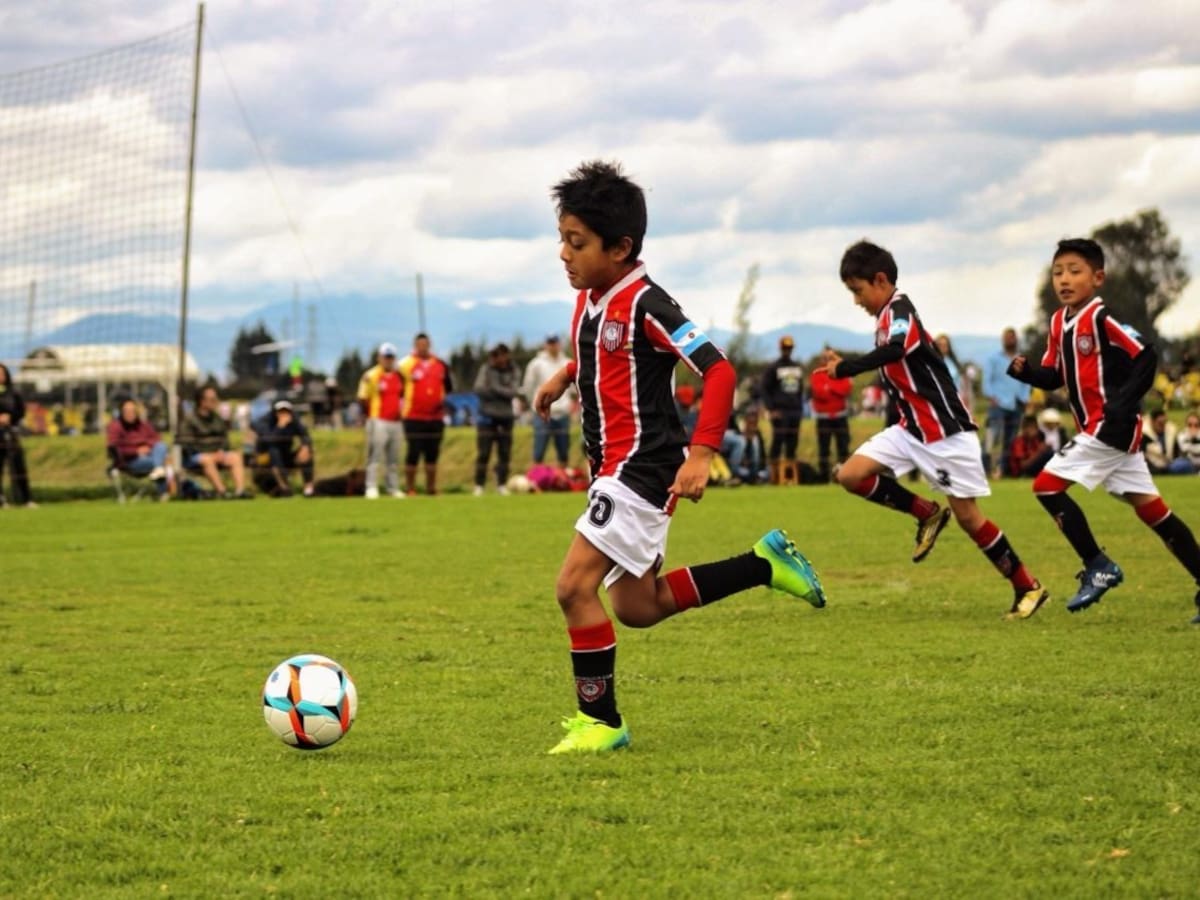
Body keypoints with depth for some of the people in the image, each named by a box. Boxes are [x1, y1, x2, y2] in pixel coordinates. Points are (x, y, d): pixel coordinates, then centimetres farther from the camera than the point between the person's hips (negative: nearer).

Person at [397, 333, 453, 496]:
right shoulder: (406, 364, -4)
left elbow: (448, 388, 21)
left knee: (433, 452, 8)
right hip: (414, 417, -5)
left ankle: (431, 487, 15)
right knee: (414, 452, -5)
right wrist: (402, 406, -3)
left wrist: (444, 401, 6)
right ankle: (410, 488, 1)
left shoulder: (441, 365, 11)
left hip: (435, 417, 5)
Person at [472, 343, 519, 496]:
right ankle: (479, 485, 0)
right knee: (483, 453, -3)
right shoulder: (486, 369, 1)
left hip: (505, 416, 1)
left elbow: (513, 392, -10)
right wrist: (503, 394, -10)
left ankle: (502, 485, 8)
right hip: (487, 416, -1)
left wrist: (496, 388, -19)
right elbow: (479, 389, -10)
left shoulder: (514, 372, 3)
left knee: (505, 453, 2)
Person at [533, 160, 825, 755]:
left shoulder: (644, 304, -18)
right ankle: (765, 563, 24)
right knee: (637, 608, 14)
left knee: (574, 584, -15)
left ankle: (599, 720, -3)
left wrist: (702, 452, -30)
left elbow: (718, 370, -23)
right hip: (613, 467, 10)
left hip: (643, 468, -10)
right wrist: (564, 376, 17)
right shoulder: (589, 299, 9)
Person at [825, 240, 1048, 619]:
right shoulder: (890, 316, 11)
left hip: (946, 431, -9)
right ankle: (927, 514, 10)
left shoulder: (898, 313, -17)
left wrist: (843, 368, -37)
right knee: (851, 474, -5)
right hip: (912, 428, 9)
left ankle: (1029, 587, 8)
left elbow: (895, 349, -38)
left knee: (967, 515, -5)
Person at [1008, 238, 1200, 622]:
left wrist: (1125, 403, -23)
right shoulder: (1059, 322, 11)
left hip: (1112, 427, -9)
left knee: (1047, 486, -10)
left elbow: (1147, 356, -18)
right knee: (1149, 506, 8)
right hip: (1096, 429, 9)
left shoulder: (1101, 318, -15)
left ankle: (1099, 568, -3)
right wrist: (1026, 371, -3)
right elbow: (1054, 376, 17)